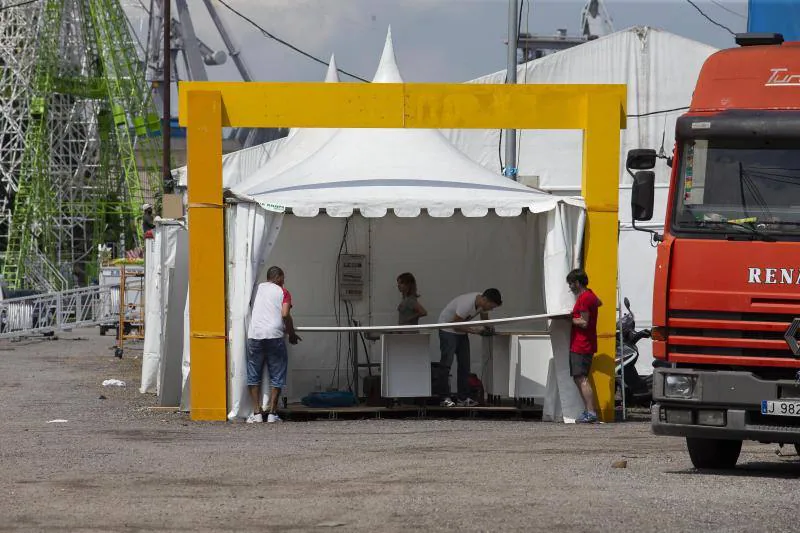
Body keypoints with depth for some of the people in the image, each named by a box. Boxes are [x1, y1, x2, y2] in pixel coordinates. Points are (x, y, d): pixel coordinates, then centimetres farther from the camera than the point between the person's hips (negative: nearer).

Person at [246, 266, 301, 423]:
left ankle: (256, 413, 5)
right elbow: (285, 314, -8)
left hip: (254, 335, 3)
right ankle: (272, 413, 1)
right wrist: (292, 334, 5)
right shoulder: (283, 292, 6)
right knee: (277, 376, 5)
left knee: (253, 375, 10)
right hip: (274, 335, -3)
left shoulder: (259, 288, 17)